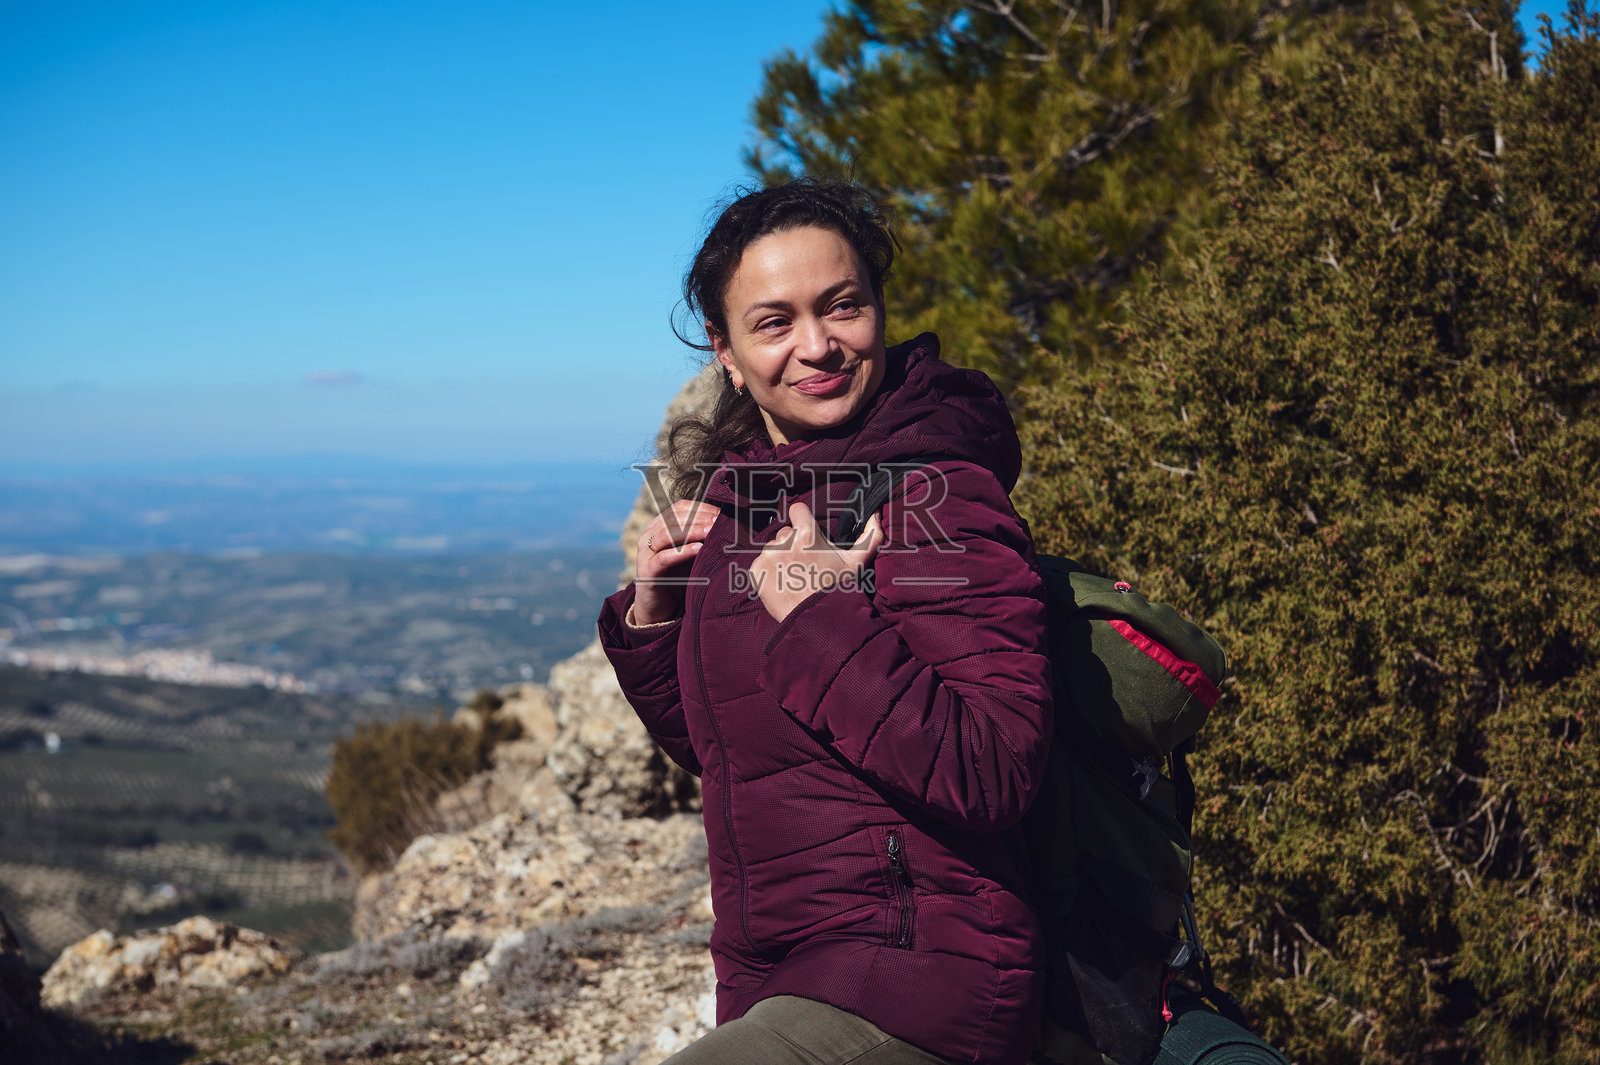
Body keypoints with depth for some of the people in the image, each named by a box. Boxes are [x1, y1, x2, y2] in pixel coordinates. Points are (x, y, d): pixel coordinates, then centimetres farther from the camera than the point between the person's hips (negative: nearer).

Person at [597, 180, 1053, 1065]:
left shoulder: (935, 498, -14)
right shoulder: (742, 494, 9)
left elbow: (994, 773, -24)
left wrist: (813, 616, -22)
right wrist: (653, 614, 2)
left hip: (909, 984, -8)